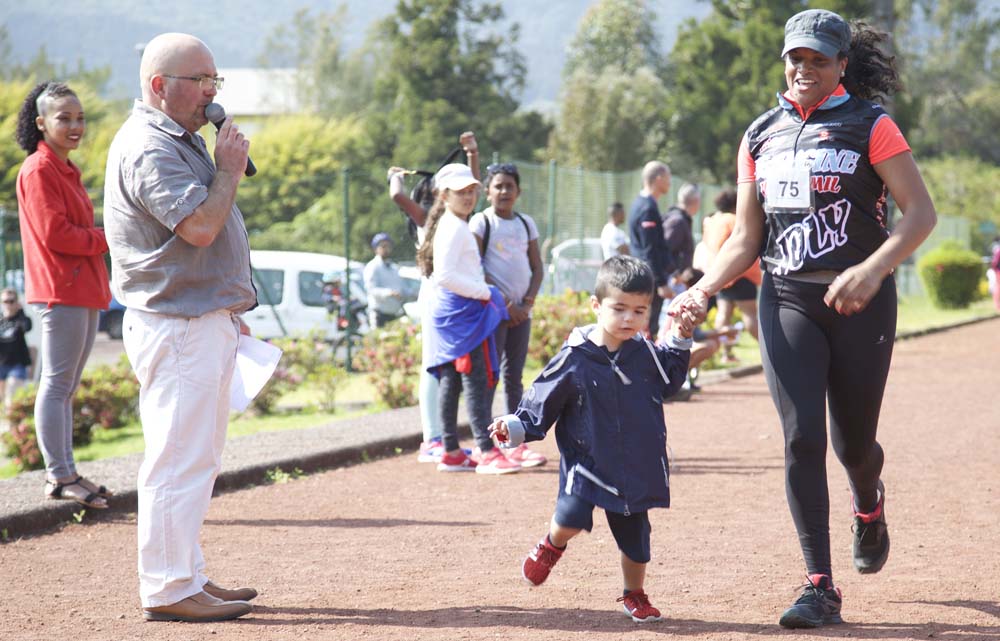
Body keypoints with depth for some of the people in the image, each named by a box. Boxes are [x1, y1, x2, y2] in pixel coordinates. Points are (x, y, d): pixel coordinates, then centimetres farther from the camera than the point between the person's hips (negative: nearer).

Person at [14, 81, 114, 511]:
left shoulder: (65, 169, 20)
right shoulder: (38, 170, -11)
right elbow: (54, 233, -18)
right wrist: (107, 240, -9)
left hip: (82, 290, 10)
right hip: (61, 291, -10)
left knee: (65, 387, 12)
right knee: (57, 385, -6)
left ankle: (63, 473, 16)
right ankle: (60, 476, -4)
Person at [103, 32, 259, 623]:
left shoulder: (184, 140, 19)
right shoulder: (147, 148, -15)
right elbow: (200, 225, -26)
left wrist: (231, 310, 20)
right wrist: (230, 169, -12)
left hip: (208, 321, 11)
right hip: (177, 326, -11)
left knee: (199, 458, 14)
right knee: (179, 458, -9)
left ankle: (189, 577, 21)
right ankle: (167, 589, -6)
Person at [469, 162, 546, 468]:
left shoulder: (526, 223, 12)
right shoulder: (481, 222, -3)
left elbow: (537, 268, 12)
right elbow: (476, 270, -9)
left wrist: (528, 302, -3)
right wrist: (504, 303, -13)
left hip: (521, 311, 5)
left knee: (514, 377, 8)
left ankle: (517, 445, 11)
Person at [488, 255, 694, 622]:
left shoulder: (645, 354, 0)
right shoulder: (574, 360, -11)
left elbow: (669, 382, 18)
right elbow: (541, 405, -5)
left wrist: (680, 342, 6)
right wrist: (515, 429, -19)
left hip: (635, 466, 3)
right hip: (586, 462, -3)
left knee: (635, 537, 8)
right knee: (570, 518, -19)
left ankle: (634, 595, 32)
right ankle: (552, 547, 17)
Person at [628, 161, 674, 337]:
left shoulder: (639, 203, 14)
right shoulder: (648, 208, -17)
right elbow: (651, 251, -20)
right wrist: (662, 283, -19)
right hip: (650, 277, -10)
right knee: (648, 327, -7)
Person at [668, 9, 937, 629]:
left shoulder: (870, 125, -3)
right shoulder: (761, 136, 11)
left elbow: (921, 212, -10)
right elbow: (747, 238, 14)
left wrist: (871, 271, -25)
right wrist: (703, 289, -3)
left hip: (860, 302, -3)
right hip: (786, 300, 3)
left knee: (853, 444, 5)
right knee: (802, 438, -10)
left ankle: (870, 506, 44)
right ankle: (821, 589, -6)